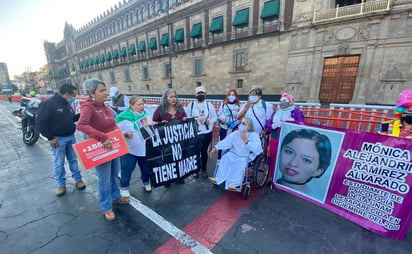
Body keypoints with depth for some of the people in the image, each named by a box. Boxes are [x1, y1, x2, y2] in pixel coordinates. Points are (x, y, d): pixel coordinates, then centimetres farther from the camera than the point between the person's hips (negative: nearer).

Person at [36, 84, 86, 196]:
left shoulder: (67, 103, 7)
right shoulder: (48, 103, -16)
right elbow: (40, 122, -16)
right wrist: (50, 138, -16)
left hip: (71, 136, 6)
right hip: (58, 139, -6)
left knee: (73, 159, 13)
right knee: (59, 163, 7)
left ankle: (78, 179, 25)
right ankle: (61, 184, 22)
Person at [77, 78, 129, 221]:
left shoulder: (104, 106, 7)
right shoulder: (88, 108, -18)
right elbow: (81, 126, -35)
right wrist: (103, 137, -39)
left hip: (113, 146, 8)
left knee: (114, 175, 22)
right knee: (105, 180, 7)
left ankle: (115, 197, 44)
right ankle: (106, 208, 27)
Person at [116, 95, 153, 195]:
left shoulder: (145, 114, 4)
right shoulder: (124, 117, -15)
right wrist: (126, 134, -29)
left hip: (144, 148, 5)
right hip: (129, 149, -5)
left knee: (146, 168, 18)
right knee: (127, 169, 8)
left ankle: (146, 182, 41)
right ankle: (124, 187, 31)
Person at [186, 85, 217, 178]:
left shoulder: (209, 105, 2)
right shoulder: (191, 104, 2)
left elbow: (215, 117, 2)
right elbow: (187, 117, 1)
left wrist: (208, 121, -16)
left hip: (207, 133, 1)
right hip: (194, 133, 0)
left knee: (204, 151, 12)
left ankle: (204, 169, 31)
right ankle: (196, 169, 29)